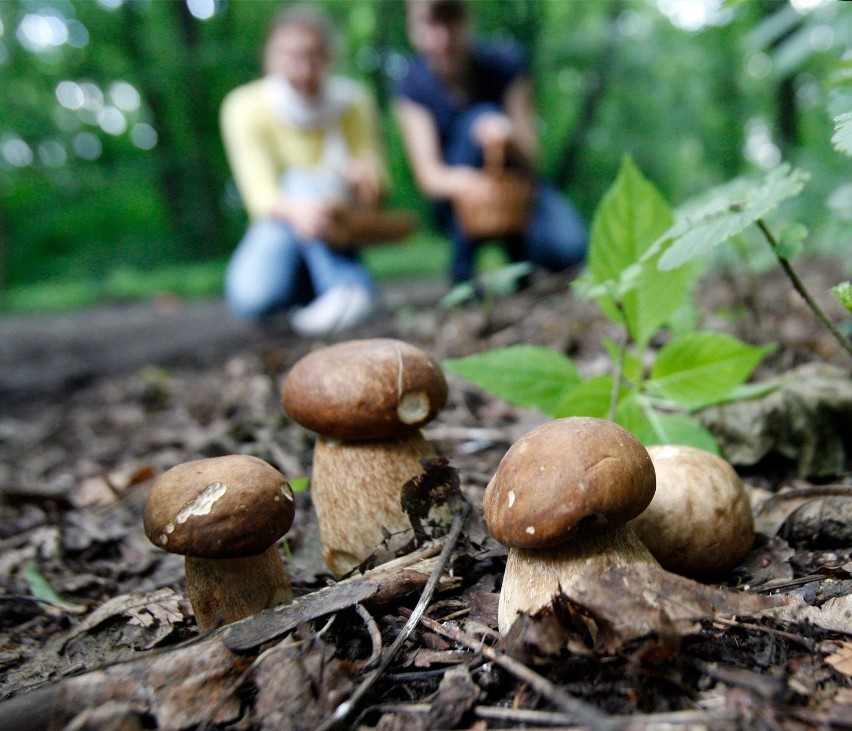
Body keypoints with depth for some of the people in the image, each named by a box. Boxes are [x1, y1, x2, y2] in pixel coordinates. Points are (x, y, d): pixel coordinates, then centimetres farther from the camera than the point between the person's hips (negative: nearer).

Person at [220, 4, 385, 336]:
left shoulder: (351, 101, -6)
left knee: (301, 182, -32)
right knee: (250, 298, -32)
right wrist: (297, 210, -47)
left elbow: (377, 191, -8)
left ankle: (347, 285, -36)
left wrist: (366, 178, -33)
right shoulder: (246, 107, -11)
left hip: (339, 229, 1)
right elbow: (261, 193, -24)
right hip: (280, 226, -1)